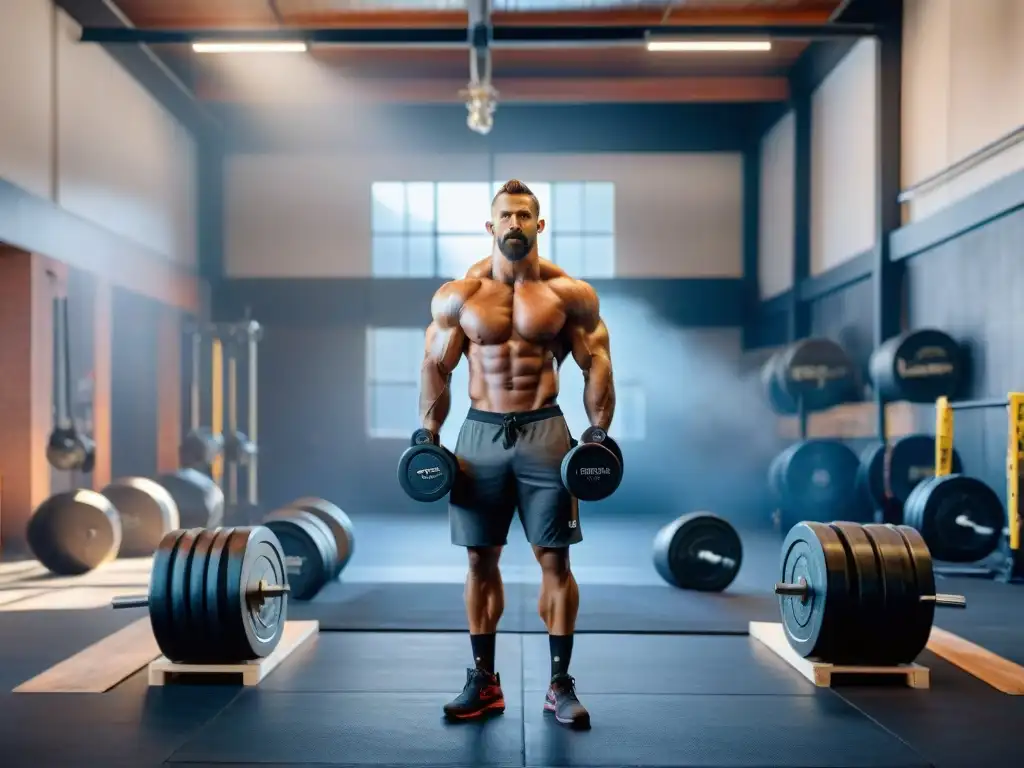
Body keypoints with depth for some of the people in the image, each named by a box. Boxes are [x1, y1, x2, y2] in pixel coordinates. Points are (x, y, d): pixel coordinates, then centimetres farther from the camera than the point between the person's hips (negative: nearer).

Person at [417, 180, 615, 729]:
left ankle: (560, 684, 12)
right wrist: (429, 439, 0)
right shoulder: (457, 295, 1)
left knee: (555, 559, 1)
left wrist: (599, 432, -6)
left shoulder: (570, 294, -1)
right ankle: (483, 682, 19)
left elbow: (596, 364, 2)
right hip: (480, 434, 1)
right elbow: (435, 369, 5)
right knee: (481, 560, 7)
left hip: (544, 433, -1)